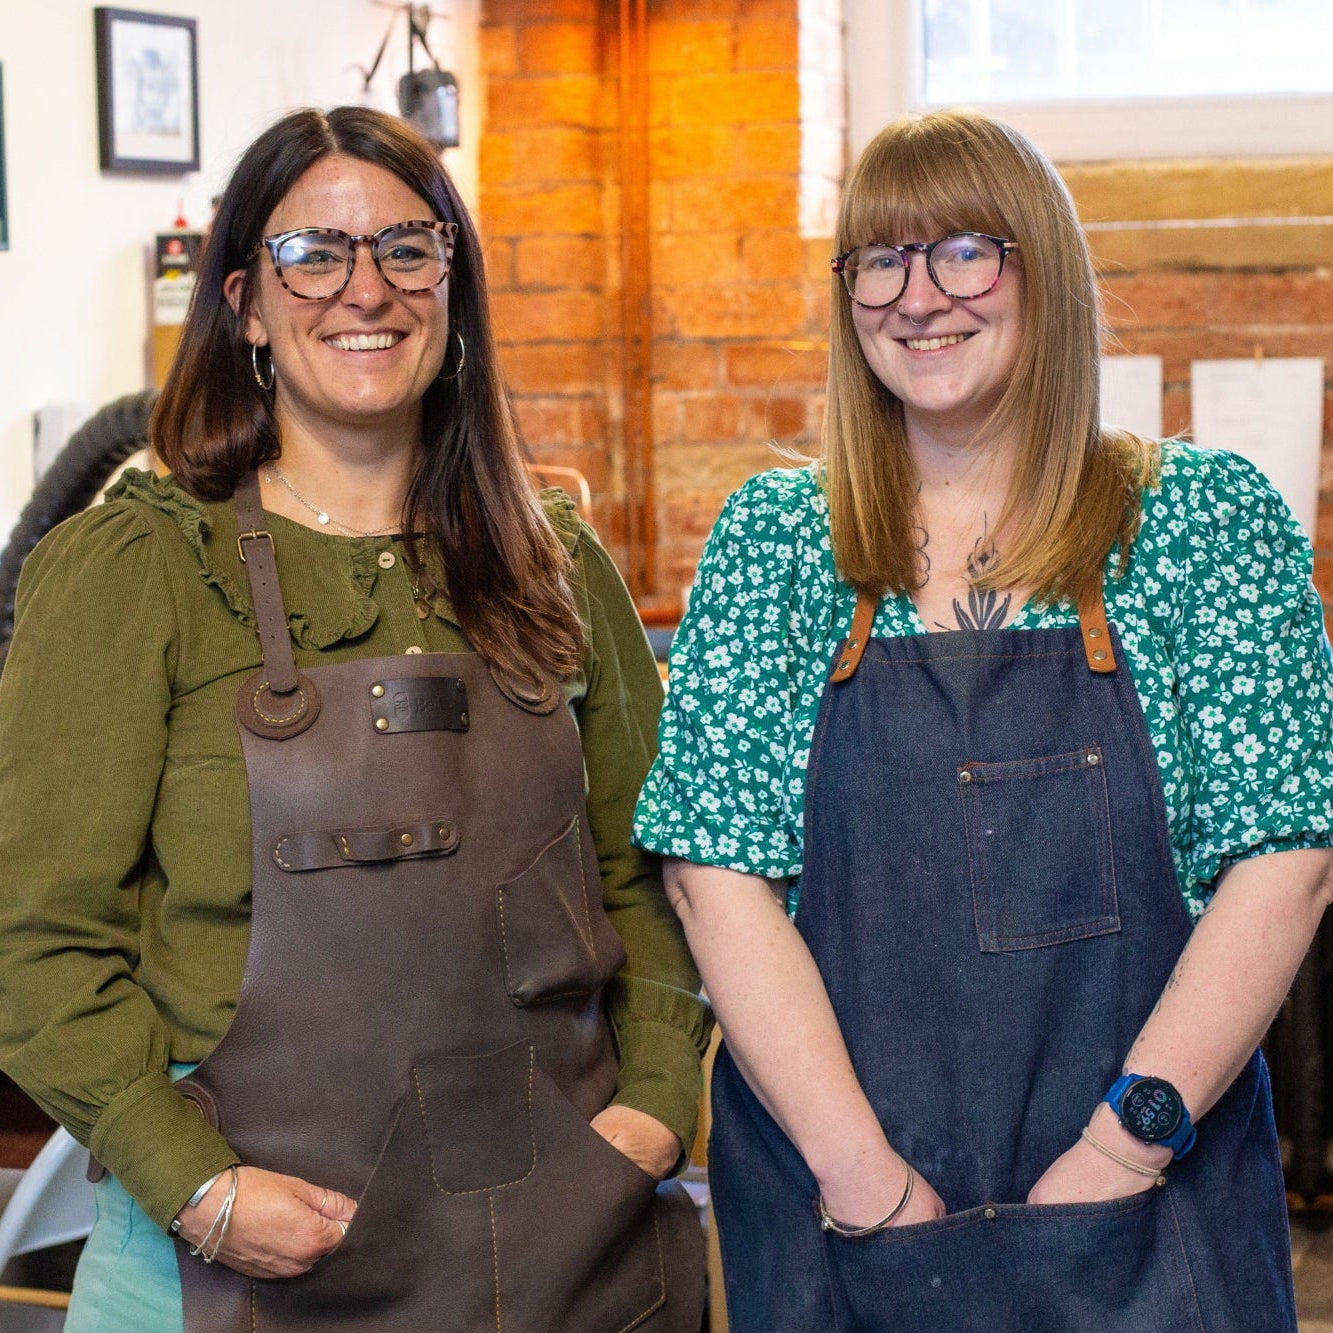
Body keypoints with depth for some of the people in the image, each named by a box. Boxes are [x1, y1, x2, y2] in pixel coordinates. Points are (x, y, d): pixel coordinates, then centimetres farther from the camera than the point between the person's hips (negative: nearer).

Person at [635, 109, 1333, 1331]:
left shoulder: (1207, 519, -1)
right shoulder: (771, 539, 2)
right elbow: (719, 877, -3)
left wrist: (1118, 1154, -14)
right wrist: (865, 1177, -13)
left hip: (1153, 1217, 0)